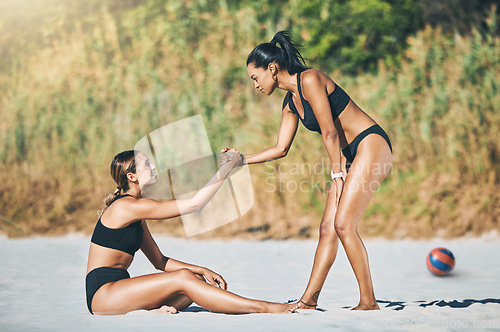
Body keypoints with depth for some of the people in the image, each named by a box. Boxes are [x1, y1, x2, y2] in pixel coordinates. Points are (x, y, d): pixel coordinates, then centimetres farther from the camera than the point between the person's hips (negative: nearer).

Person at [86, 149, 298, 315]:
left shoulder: (135, 213, 16)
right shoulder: (127, 206, -14)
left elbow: (159, 261, 18)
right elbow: (195, 204, -15)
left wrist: (202, 271, 4)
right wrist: (227, 166, -8)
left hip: (116, 291, 10)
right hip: (101, 295, -9)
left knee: (198, 280, -4)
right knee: (183, 278, -22)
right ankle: (264, 308, -23)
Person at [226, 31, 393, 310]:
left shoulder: (310, 80, -14)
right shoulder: (290, 103, 14)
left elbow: (330, 132, -15)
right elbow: (281, 148, 19)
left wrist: (337, 173, -9)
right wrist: (241, 160, 17)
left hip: (372, 145, -9)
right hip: (351, 156, 9)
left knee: (344, 224, -15)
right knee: (328, 227, 2)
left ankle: (369, 302, -10)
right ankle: (309, 301, 4)